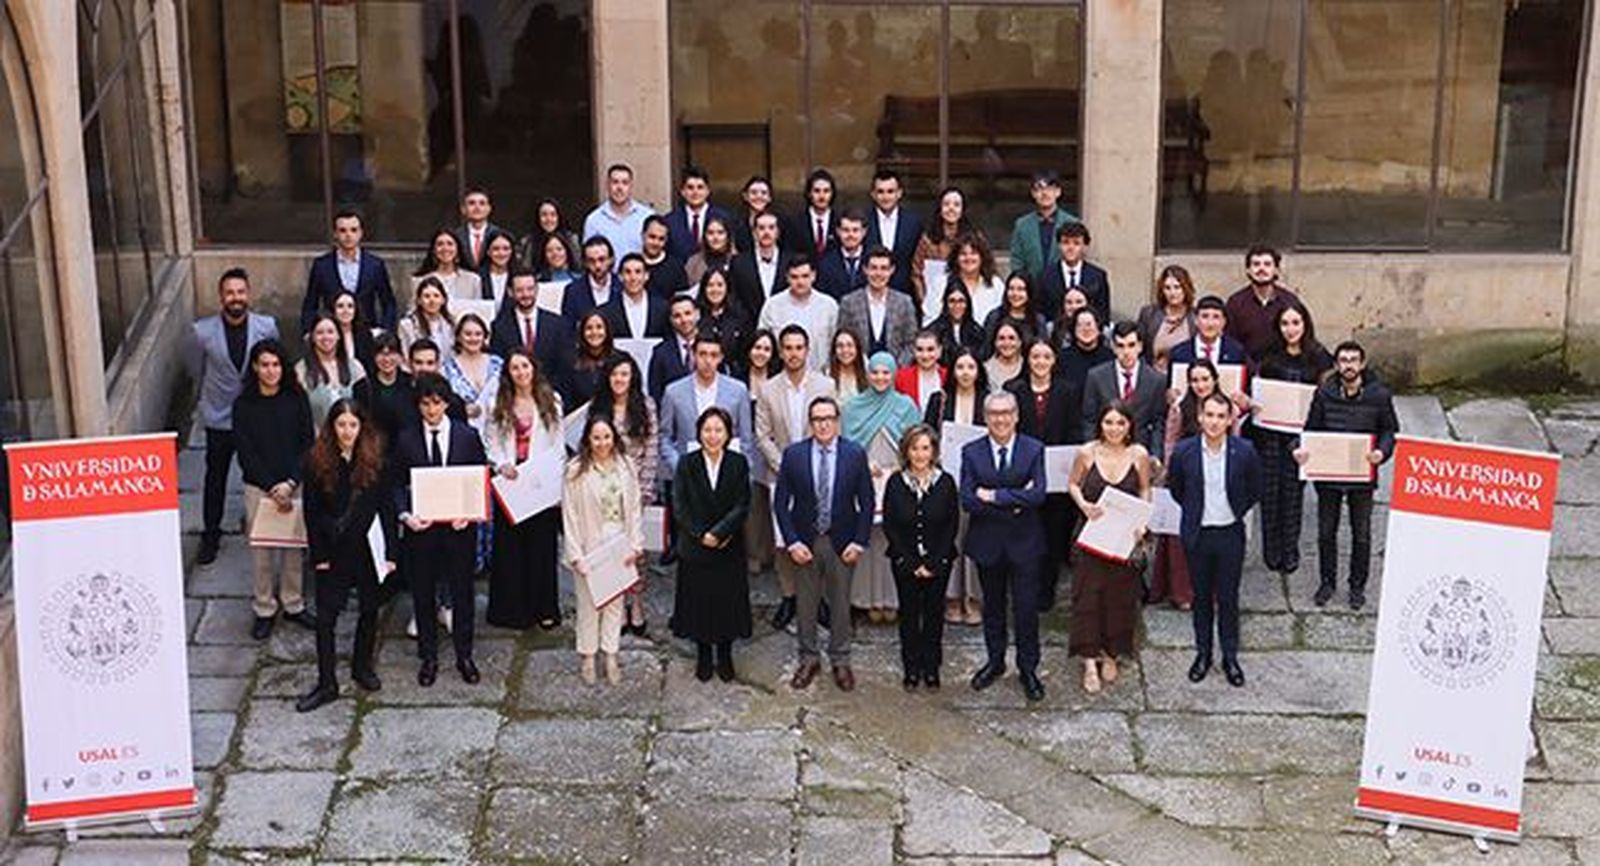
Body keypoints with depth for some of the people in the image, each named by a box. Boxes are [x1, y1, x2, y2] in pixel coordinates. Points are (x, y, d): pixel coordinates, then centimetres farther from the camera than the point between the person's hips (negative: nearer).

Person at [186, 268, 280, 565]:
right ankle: (210, 536, 27)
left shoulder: (267, 327, -15)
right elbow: (194, 366, 6)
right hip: (219, 418, -1)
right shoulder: (202, 332, -16)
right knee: (215, 478, 11)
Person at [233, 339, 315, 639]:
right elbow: (245, 453, -5)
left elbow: (307, 443, -1)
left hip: (294, 483, 1)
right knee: (261, 549, 3)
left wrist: (290, 483, -12)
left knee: (294, 546, 7)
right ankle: (264, 609, 16)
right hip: (259, 487, -1)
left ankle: (293, 604, 23)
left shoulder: (296, 398, -1)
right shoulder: (244, 404, -3)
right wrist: (273, 488, -12)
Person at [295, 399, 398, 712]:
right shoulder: (317, 462, -7)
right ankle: (327, 684, 9)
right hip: (333, 551, -1)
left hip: (369, 547, 1)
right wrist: (318, 555, -6)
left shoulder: (376, 460, -6)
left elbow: (387, 508, -3)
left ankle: (362, 666, 34)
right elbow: (311, 513, -3)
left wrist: (390, 552, -6)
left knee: (369, 609, 14)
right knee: (325, 617, 0)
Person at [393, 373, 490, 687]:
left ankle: (464, 656, 22)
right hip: (421, 527, 0)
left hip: (459, 526, 0)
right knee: (423, 593, 8)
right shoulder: (406, 440, 0)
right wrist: (405, 515, -13)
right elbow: (397, 484, 4)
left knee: (462, 591, 8)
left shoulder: (467, 436, -1)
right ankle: (428, 658, 22)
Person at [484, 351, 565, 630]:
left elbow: (558, 444, 4)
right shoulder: (498, 405, 4)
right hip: (509, 481, 0)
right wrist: (501, 465, -13)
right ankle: (511, 608, 10)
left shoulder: (551, 401, 4)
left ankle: (544, 608, 10)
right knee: (509, 545, 2)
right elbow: (490, 442, 5)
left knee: (542, 544, 3)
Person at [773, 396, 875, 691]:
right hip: (805, 542, 0)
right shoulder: (793, 454, -6)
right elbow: (781, 501, -3)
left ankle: (840, 661, 25)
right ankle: (808, 659, 26)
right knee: (805, 604, 11)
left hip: (842, 543, 0)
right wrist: (792, 542, -10)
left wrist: (859, 542, -8)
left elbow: (867, 502, -1)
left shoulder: (855, 454, -6)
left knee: (841, 603, 10)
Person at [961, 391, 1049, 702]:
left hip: (1024, 542, -1)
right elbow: (967, 499, -12)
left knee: (1026, 608, 1)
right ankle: (995, 661, 31)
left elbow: (1038, 494, -16)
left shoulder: (1034, 449, -3)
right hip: (987, 542, 1)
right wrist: (1014, 503, -18)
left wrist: (995, 496, -19)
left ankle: (1028, 668, 15)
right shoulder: (971, 452, -2)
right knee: (992, 605, 15)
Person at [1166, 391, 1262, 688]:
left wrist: (1236, 512, 4)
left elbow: (1254, 491, 5)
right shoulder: (1184, 451, -10)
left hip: (1230, 534, -1)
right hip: (1197, 535, 1)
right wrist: (1194, 511, 7)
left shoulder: (1244, 451, -11)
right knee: (1201, 596, 12)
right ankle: (1202, 653, 27)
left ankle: (1230, 657, 22)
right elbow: (1175, 488, 8)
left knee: (1228, 597, 8)